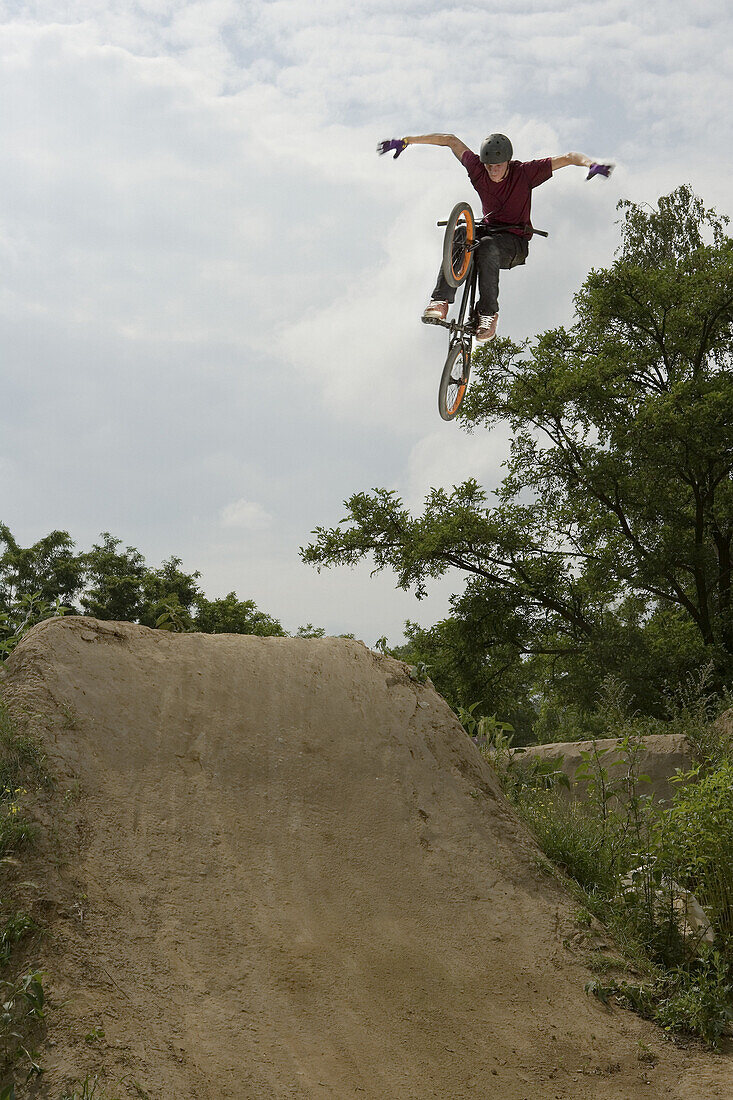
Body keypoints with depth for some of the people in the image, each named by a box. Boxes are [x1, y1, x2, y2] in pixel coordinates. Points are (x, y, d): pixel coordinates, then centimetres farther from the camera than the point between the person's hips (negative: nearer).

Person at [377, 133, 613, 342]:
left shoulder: (525, 172, -15)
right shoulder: (477, 169, -6)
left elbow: (569, 157, -16)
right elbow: (451, 140, 4)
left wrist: (592, 164, -36)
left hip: (515, 241, -3)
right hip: (488, 229, 3)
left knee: (488, 247, -38)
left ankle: (488, 314, -33)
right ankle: (440, 302, -40)